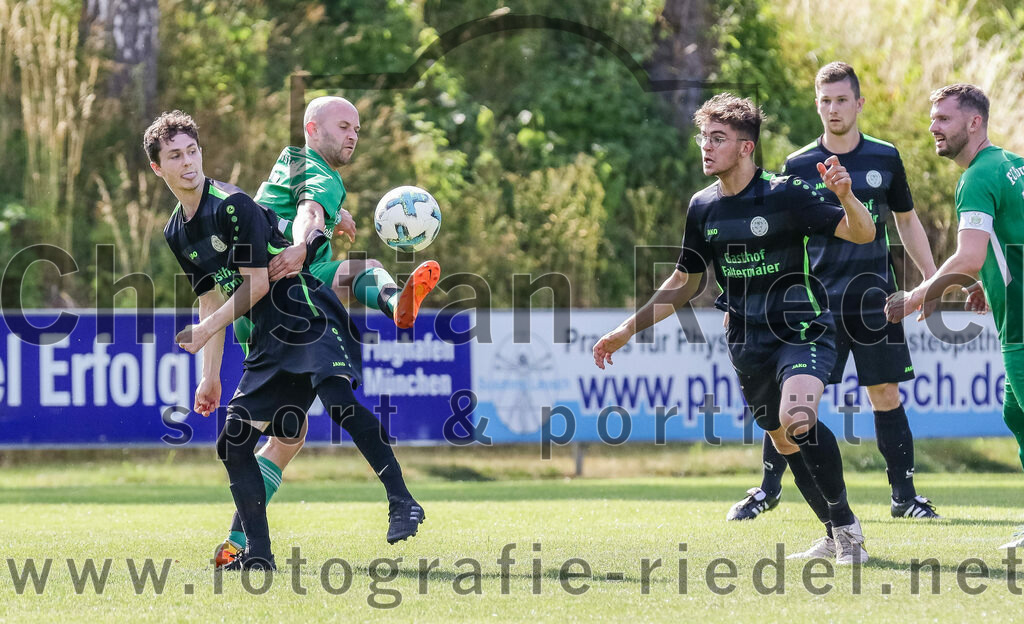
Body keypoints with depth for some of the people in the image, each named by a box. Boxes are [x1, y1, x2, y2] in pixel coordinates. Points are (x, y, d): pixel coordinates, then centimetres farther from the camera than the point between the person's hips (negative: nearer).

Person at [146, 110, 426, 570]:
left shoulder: (233, 205, -11)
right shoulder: (176, 234, 13)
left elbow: (256, 284, -13)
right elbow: (212, 300, 21)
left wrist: (206, 330, -9)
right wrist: (210, 376, 19)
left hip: (310, 320, -8)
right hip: (268, 342, 8)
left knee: (337, 399, -32)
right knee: (232, 441, -1)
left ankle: (403, 502, -28)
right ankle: (257, 554, 5)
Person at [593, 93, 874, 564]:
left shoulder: (784, 194, -11)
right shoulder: (702, 207, 5)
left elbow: (862, 234, -15)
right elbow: (683, 284, 17)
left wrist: (846, 197, -35)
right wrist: (627, 329, 13)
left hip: (802, 331, -6)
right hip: (748, 344, 6)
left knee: (798, 418, -29)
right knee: (785, 441, 10)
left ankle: (845, 523, -15)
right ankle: (838, 534, 27)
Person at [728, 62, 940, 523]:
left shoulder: (885, 158, 5)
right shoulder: (798, 166, 2)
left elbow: (907, 222, 16)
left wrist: (932, 278, 11)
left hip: (875, 299, 1)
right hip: (817, 300, -1)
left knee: (886, 395, 1)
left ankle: (904, 496, 10)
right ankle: (768, 488, 12)